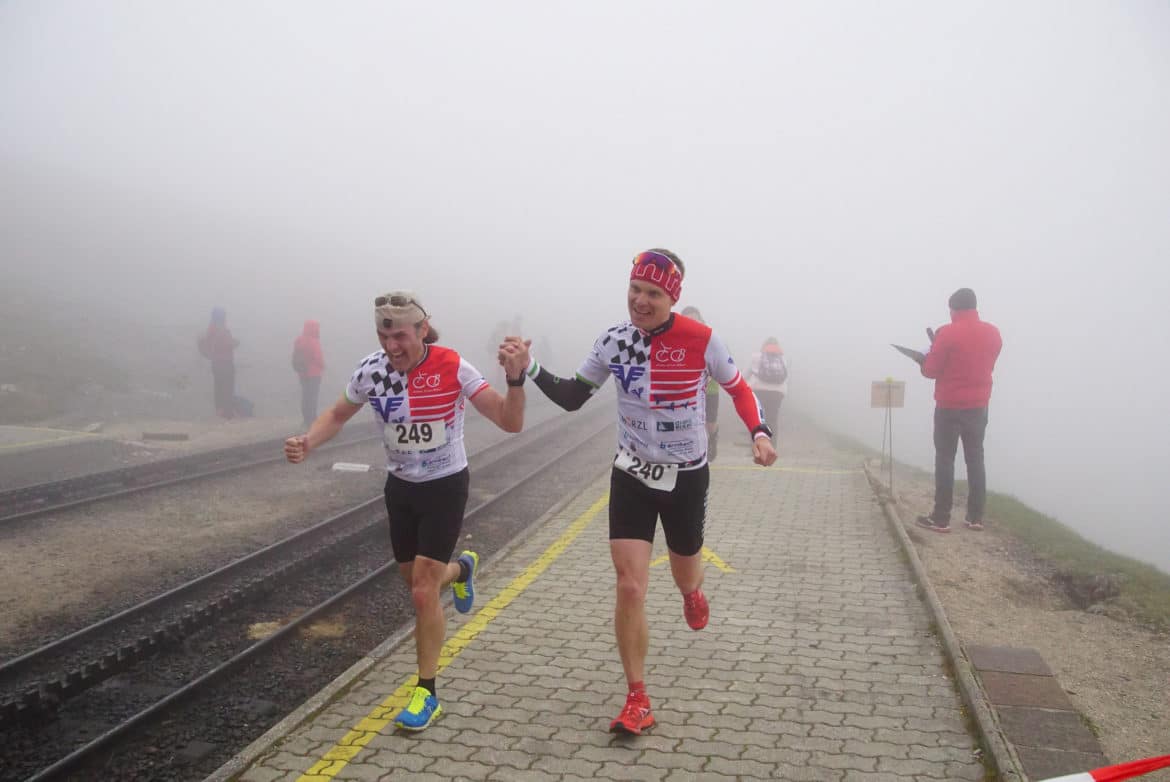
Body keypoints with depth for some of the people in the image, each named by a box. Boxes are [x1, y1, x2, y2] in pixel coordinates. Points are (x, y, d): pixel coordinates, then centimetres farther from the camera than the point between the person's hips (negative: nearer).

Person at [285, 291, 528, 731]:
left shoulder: (453, 368, -23)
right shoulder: (371, 370, -12)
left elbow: (510, 422, -23)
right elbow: (337, 415, 5)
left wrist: (515, 378, -41)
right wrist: (306, 444, -14)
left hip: (446, 486, -4)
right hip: (400, 488, 4)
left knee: (423, 592, -8)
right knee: (416, 582, 15)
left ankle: (426, 692, 10)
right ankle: (461, 568, 51)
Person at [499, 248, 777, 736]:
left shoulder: (700, 340, -16)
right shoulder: (613, 341, -8)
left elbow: (738, 388, -1)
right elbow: (572, 398, 0)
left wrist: (760, 433, -18)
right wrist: (529, 368, -14)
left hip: (686, 477, -1)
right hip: (632, 475, 1)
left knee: (684, 576, 19)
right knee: (629, 587, -8)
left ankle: (692, 594, 61)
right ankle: (637, 701, 6)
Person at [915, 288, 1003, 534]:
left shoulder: (948, 333, -13)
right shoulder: (993, 333, 4)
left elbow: (930, 370, -9)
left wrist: (927, 358, 14)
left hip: (950, 406, -5)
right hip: (979, 406, 5)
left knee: (944, 460, 0)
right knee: (975, 459, 10)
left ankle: (941, 518, 1)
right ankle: (976, 517, 13)